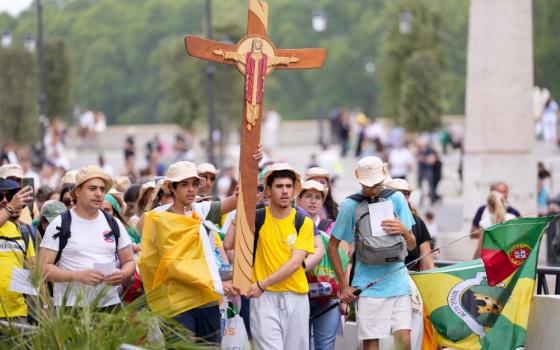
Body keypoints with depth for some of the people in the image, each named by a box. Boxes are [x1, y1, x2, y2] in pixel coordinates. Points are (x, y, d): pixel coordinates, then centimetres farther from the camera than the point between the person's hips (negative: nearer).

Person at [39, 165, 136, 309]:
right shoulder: (60, 225, 0)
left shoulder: (114, 224, 13)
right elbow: (43, 267, -5)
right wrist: (78, 276, -18)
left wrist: (123, 274, -6)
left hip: (109, 304, 4)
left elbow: (129, 261, 18)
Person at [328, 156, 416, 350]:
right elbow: (333, 245, 7)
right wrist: (344, 285, 3)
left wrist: (405, 232, -16)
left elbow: (411, 246, 7)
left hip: (397, 281, 2)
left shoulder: (396, 198, 4)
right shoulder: (351, 205, -1)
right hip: (369, 285, -2)